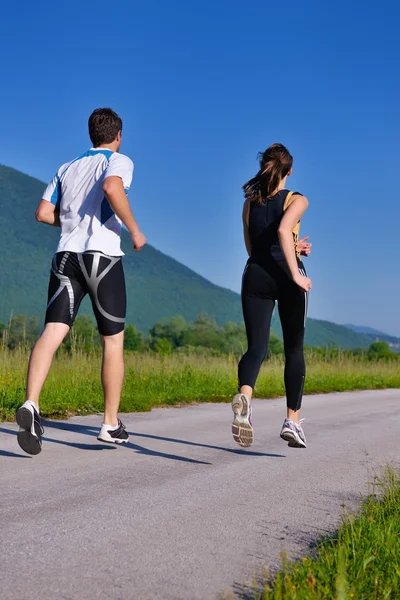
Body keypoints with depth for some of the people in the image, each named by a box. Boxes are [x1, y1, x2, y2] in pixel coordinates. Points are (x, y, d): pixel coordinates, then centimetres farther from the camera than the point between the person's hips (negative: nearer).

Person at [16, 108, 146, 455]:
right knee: (113, 341, 10)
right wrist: (134, 230, -8)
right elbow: (112, 189, -18)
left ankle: (31, 405, -33)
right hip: (102, 256, -4)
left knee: (52, 333, -9)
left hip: (66, 256, 4)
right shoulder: (119, 161, 5)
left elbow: (43, 213, 16)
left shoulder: (68, 168, 22)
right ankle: (111, 424, 15)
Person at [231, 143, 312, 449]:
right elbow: (283, 229, -19)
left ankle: (244, 395, -35)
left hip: (256, 275, 3)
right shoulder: (297, 200, 1)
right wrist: (296, 273, -18)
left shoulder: (250, 203, 15)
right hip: (285, 275, -3)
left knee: (256, 347, -3)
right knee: (294, 349, 11)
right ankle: (293, 420, 11)